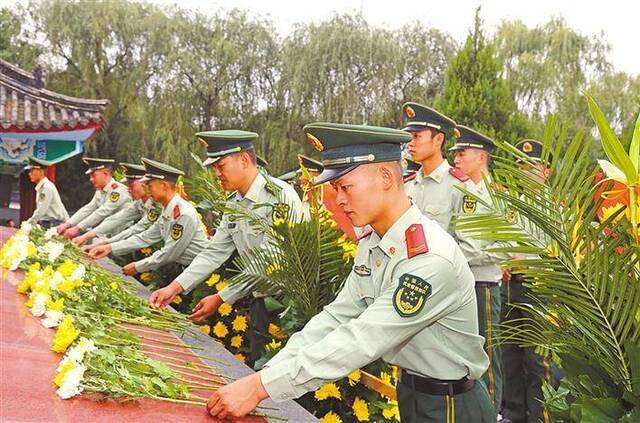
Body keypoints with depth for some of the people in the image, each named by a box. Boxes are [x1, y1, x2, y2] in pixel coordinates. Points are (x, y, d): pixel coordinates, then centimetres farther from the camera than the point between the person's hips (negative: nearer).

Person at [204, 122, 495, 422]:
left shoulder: (431, 259, -28)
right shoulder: (370, 247, 0)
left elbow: (361, 341, -30)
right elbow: (335, 318, -2)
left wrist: (261, 387, -29)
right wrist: (262, 376, -12)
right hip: (409, 394, 7)